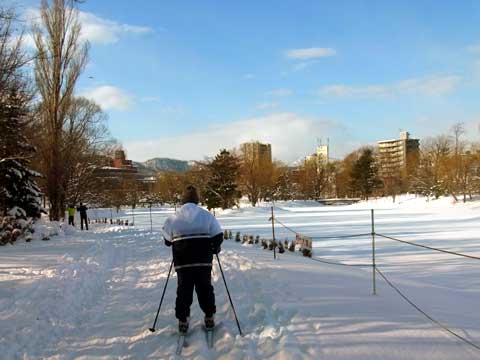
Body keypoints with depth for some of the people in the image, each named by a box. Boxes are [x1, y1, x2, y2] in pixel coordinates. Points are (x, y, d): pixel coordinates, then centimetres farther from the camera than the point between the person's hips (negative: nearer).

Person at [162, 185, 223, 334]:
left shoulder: (174, 218, -1)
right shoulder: (206, 215, -2)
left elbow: (167, 240, 6)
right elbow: (218, 236, -3)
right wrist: (215, 248, 16)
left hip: (182, 262, 0)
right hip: (203, 260, 0)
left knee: (183, 290, 10)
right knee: (205, 288, 14)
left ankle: (183, 321, 11)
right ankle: (209, 318, 19)